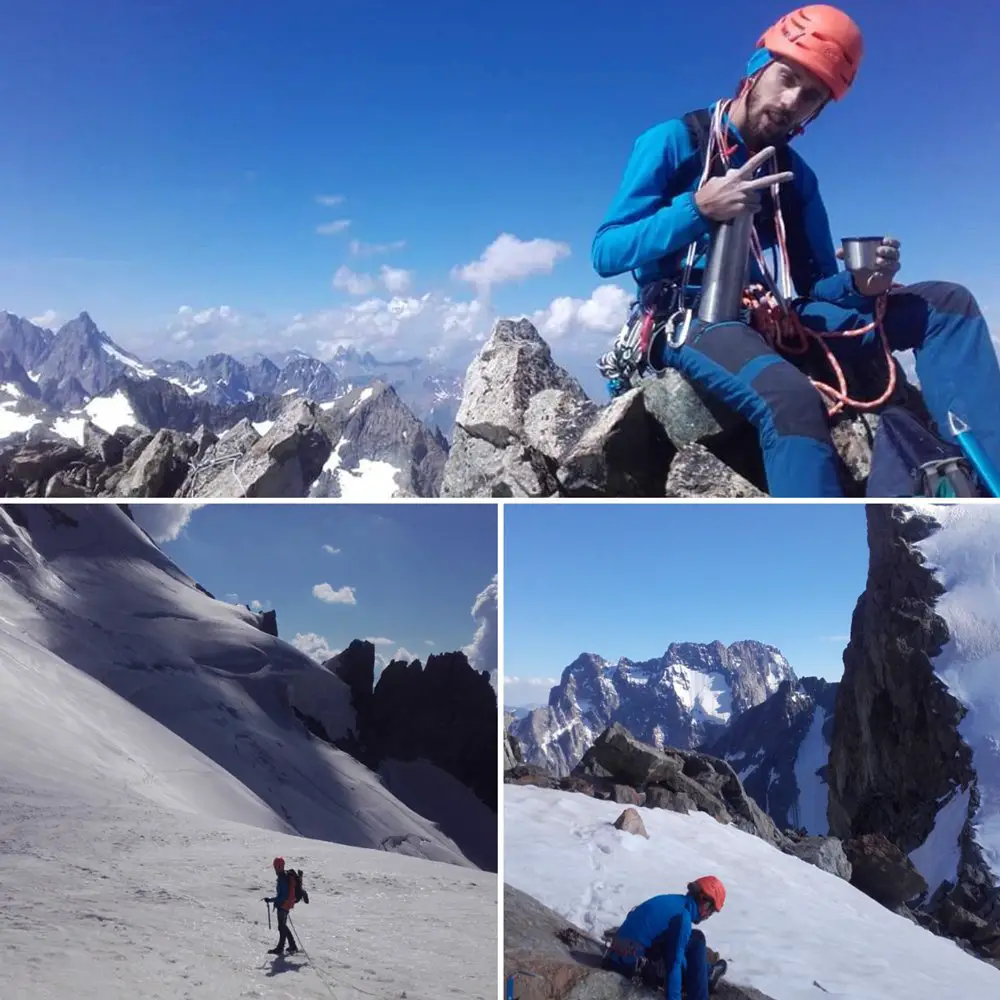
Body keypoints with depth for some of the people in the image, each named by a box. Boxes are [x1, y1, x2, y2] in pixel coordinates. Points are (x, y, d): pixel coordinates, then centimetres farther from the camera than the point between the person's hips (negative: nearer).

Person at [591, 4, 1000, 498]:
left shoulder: (796, 176, 16)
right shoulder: (673, 142, 1)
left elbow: (818, 284, 13)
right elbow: (605, 253, -8)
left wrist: (860, 285, -11)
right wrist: (698, 209, -21)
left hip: (775, 321, 6)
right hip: (691, 321, -6)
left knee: (946, 303, -6)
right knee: (790, 397, -39)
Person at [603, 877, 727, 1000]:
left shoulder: (674, 901, 12)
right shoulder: (683, 916, -15)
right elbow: (674, 963, -19)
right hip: (635, 966, -9)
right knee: (696, 939, -1)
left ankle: (705, 977, 42)